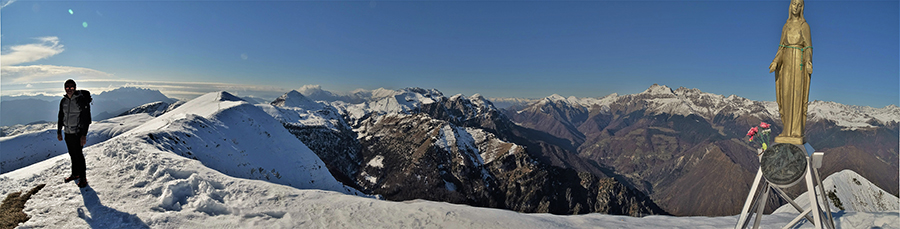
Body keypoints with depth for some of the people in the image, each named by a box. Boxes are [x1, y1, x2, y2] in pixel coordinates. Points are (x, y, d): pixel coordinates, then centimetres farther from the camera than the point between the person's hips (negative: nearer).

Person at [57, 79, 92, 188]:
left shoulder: (81, 100, -13)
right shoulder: (63, 101, 6)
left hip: (78, 133, -6)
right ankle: (75, 174, 27)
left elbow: (86, 118, -14)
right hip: (67, 133, 6)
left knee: (78, 154, -4)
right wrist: (59, 132, 13)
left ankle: (83, 178, 5)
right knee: (72, 154, 14)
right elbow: (61, 117, 16)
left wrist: (84, 135, -18)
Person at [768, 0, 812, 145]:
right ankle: (789, 130, 9)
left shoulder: (804, 25, -1)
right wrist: (775, 63, 0)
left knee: (797, 97, -7)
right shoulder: (786, 26, 15)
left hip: (799, 62, -5)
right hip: (787, 63, 5)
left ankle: (797, 132, -4)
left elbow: (808, 47, -7)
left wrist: (809, 62, -23)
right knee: (786, 96, 4)